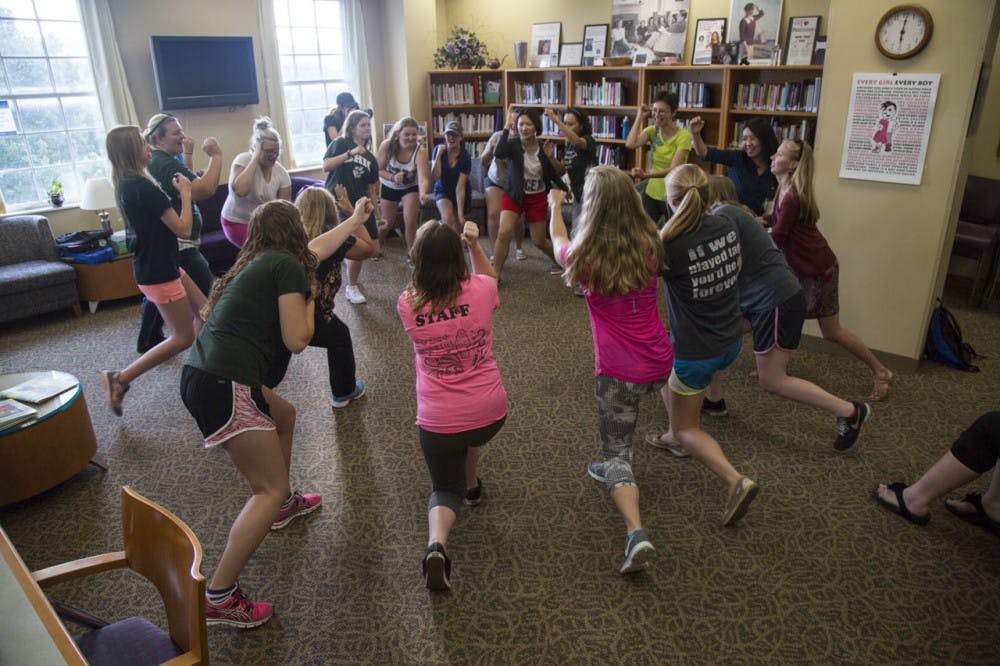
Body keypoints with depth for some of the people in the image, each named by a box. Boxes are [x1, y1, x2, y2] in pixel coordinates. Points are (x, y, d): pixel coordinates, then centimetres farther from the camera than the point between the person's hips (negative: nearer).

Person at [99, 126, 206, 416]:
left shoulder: (127, 184, 6)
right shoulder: (143, 187, -23)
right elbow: (183, 229, -20)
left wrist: (176, 192, 6)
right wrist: (185, 193, -8)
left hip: (161, 265, 10)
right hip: (158, 273, -10)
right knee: (183, 337, 1)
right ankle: (119, 378, 6)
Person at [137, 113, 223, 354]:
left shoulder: (152, 163, 12)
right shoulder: (167, 164, -19)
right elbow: (204, 190, -31)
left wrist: (187, 154, 14)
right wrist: (216, 156, -24)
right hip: (180, 247, -11)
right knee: (207, 295, -4)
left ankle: (149, 343, 36)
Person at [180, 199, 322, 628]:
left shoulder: (252, 266, 20)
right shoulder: (288, 266, -4)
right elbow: (297, 340, -8)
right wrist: (310, 298, 10)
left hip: (201, 374, 10)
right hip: (223, 386, -9)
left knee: (285, 416, 30)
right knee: (269, 489, -3)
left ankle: (284, 504, 47)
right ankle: (218, 598, -3)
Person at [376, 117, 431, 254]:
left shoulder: (420, 151, -31)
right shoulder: (387, 145, -26)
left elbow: (423, 178, -43)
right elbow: (378, 169, -16)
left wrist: (423, 194, -64)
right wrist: (392, 177, -35)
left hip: (411, 188, -1)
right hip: (389, 187, 1)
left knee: (410, 221, -16)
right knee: (387, 223, 8)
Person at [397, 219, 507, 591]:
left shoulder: (407, 305, -11)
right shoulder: (481, 289, -11)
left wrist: (428, 249, 5)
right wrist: (475, 244, 5)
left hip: (438, 423, -1)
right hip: (491, 414, 2)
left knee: (446, 490, 18)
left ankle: (437, 544, -10)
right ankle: (470, 484, 53)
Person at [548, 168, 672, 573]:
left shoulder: (586, 258, -13)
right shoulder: (650, 246, -4)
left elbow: (557, 240, 12)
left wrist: (555, 206, 33)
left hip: (619, 370, -5)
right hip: (660, 361, 5)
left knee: (617, 453, 6)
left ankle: (636, 534, -11)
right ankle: (615, 466, 47)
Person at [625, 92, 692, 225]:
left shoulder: (683, 136, -14)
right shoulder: (652, 131, 1)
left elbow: (674, 169, -22)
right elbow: (630, 144, -17)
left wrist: (646, 175, -35)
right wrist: (640, 117, -11)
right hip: (651, 194, 4)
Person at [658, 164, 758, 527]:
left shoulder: (671, 246, -28)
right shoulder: (726, 226, -6)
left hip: (697, 350, -7)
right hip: (732, 340, 7)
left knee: (686, 429, 11)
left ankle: (736, 480, -7)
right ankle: (677, 434, 40)